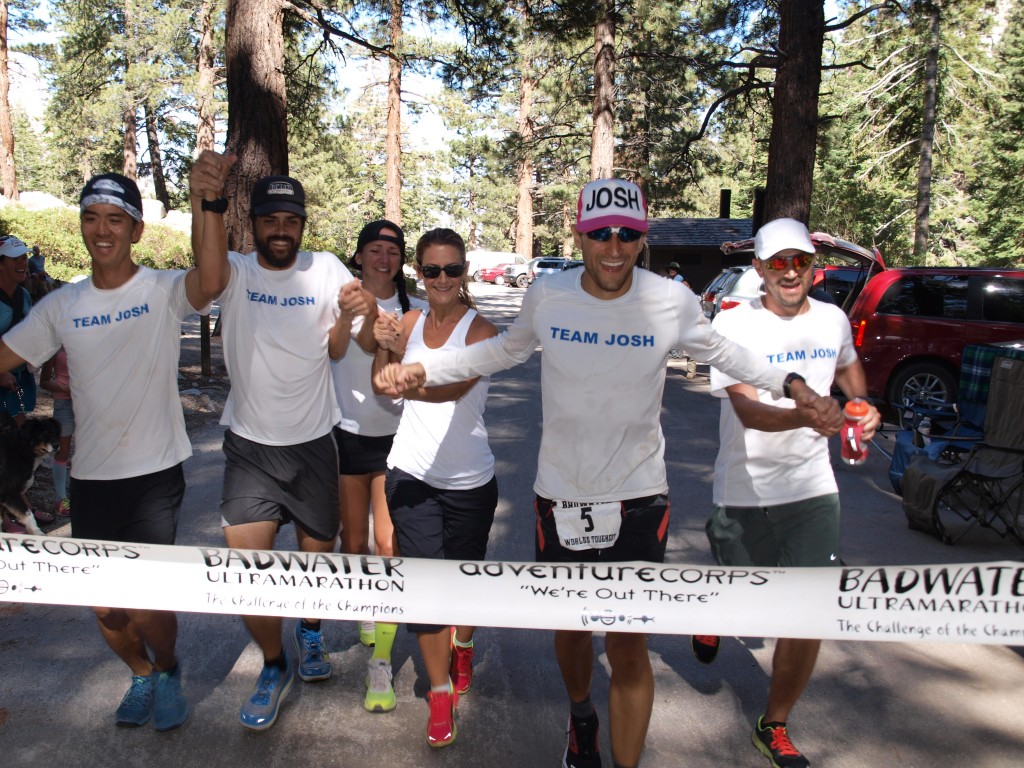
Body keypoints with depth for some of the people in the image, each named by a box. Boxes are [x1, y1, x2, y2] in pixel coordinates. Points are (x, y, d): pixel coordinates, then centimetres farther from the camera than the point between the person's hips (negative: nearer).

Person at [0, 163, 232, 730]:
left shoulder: (164, 291, -9)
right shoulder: (61, 306, 5)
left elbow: (210, 283, -32)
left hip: (155, 476, -4)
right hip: (90, 479, 5)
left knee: (147, 606, -3)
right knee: (105, 608, 13)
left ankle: (167, 672, 30)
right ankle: (141, 675, 43)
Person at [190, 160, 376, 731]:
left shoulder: (326, 269, -1)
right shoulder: (235, 272, -4)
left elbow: (335, 350, -3)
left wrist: (347, 316, -24)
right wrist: (208, 195, -42)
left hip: (313, 439, 1)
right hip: (250, 443, 0)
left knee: (318, 552, 13)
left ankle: (311, 634, 44)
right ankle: (275, 667, 21)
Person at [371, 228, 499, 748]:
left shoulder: (481, 330, -9)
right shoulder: (410, 322, 5)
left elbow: (450, 387, -25)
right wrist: (383, 346, -11)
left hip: (470, 481, -2)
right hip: (412, 474, 2)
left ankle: (463, 647, 47)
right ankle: (441, 694, 16)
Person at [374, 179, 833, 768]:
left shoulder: (674, 301, -9)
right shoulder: (547, 297, -8)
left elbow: (720, 351, 10)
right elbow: (506, 350, 11)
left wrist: (790, 384, -2)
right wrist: (423, 370, 2)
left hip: (639, 498, -1)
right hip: (561, 496, 2)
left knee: (628, 647, 0)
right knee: (570, 629, 19)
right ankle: (581, 716, 51)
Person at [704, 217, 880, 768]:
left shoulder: (832, 320, 3)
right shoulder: (734, 324, -12)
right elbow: (748, 411, -24)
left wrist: (864, 406, 7)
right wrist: (805, 417, -43)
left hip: (812, 488, 3)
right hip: (745, 491, -3)